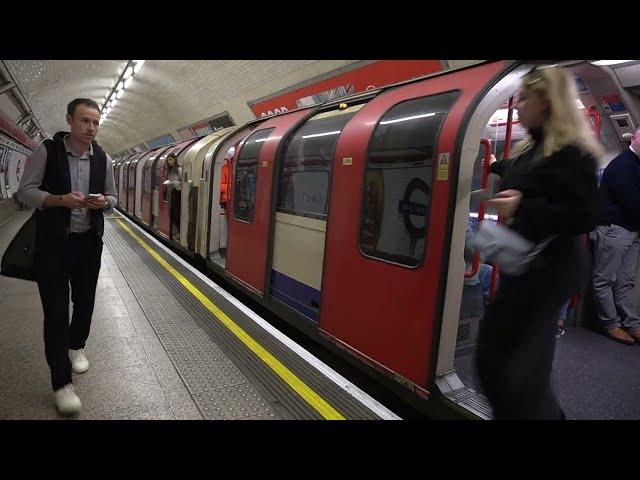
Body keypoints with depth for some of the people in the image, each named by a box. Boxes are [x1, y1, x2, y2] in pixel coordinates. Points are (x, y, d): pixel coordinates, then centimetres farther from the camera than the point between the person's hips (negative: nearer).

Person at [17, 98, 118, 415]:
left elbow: (112, 197, 11)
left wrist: (103, 202, -13)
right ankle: (61, 383, 2)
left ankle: (76, 347, 43)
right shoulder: (46, 151, -7)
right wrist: (61, 200, -23)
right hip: (52, 243, -4)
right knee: (56, 309, -4)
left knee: (84, 301, 16)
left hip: (89, 242, 4)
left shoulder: (103, 159, 3)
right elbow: (25, 190, -7)